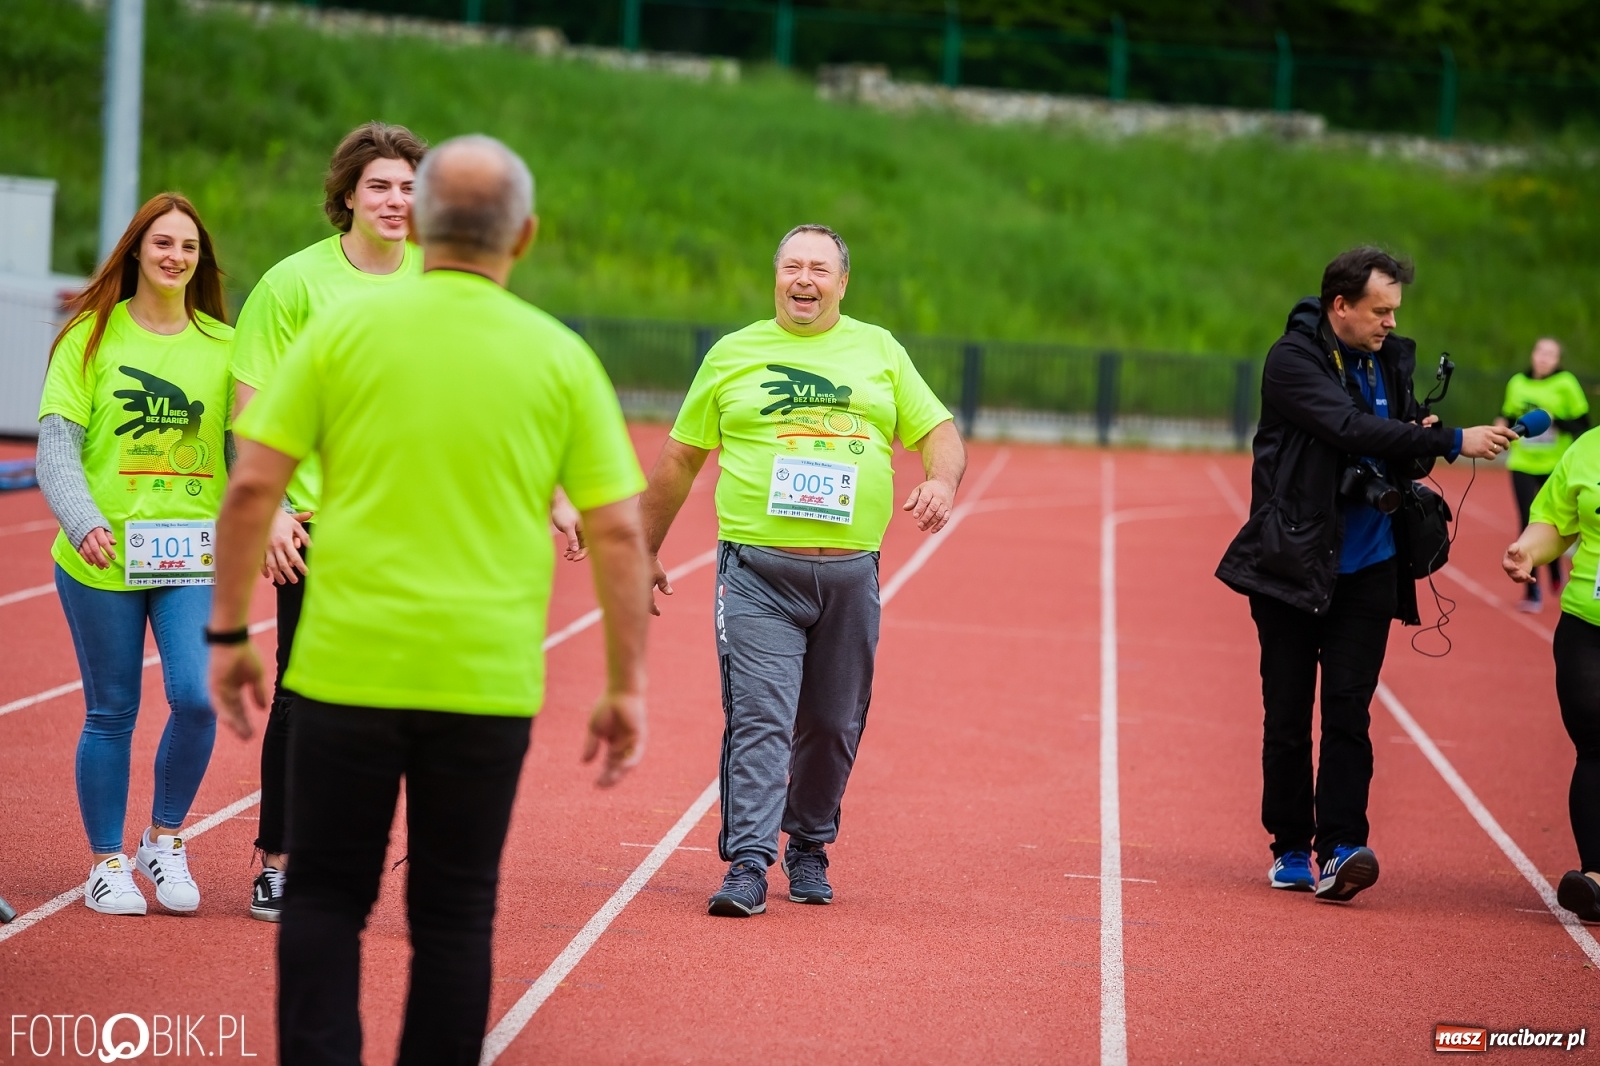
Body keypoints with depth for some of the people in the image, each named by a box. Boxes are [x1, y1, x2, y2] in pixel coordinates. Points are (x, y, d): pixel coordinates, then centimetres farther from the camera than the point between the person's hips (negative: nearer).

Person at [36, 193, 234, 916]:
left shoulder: (225, 346, 6)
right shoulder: (90, 338, 0)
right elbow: (56, 448, -5)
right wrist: (84, 523, -22)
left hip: (195, 558, 1)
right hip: (102, 559, -1)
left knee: (197, 697, -14)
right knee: (111, 713, 5)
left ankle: (165, 840, 10)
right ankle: (107, 862, 22)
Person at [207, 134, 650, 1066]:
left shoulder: (345, 329, 0)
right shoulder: (560, 356, 1)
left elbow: (252, 490, -2)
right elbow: (619, 533, 0)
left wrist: (230, 635, 8)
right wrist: (626, 688, 7)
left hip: (346, 670, 0)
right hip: (487, 683, 0)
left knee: (325, 898, 11)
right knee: (453, 917, 11)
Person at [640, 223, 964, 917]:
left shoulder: (880, 351, 14)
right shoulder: (732, 354, 10)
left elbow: (938, 429, 15)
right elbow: (680, 457, 15)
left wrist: (942, 481, -8)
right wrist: (646, 552, 15)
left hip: (850, 573, 2)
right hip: (758, 571, -2)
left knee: (833, 725, 7)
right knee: (759, 719, -12)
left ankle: (809, 849, 24)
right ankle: (746, 865, -14)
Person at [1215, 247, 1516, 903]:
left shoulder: (1390, 361, 7)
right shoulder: (1294, 359, -10)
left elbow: (1400, 451, 17)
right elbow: (1351, 429, -24)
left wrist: (1418, 447, -8)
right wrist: (1452, 442, -28)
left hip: (1367, 568, 3)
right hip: (1294, 563, -3)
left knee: (1348, 711, -6)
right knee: (1287, 716, 3)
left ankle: (1339, 849, -11)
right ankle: (1290, 849, 14)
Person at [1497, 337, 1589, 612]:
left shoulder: (1565, 384, -8)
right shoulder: (1517, 383, 3)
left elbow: (1582, 425, -8)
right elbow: (1508, 416, 18)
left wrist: (1554, 420, -23)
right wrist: (1503, 425, -3)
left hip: (1556, 468, -2)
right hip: (1523, 466, 2)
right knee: (1529, 526, -4)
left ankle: (1555, 573, 38)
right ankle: (1532, 592, 3)